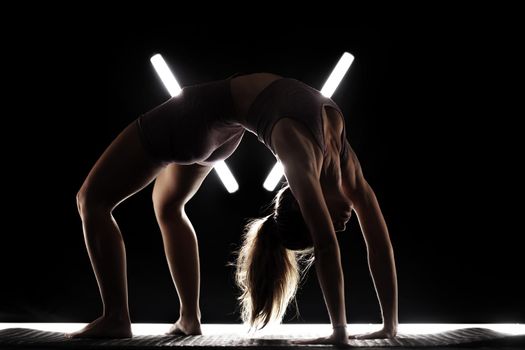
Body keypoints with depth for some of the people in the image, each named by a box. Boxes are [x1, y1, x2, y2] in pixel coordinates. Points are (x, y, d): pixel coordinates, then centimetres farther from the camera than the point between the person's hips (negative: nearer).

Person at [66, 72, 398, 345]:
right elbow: (326, 243, -42)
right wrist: (340, 331, -37)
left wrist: (392, 325, -16)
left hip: (221, 115, 4)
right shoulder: (303, 152, -41)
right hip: (203, 112, -4)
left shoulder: (343, 159, -24)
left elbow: (378, 235, -21)